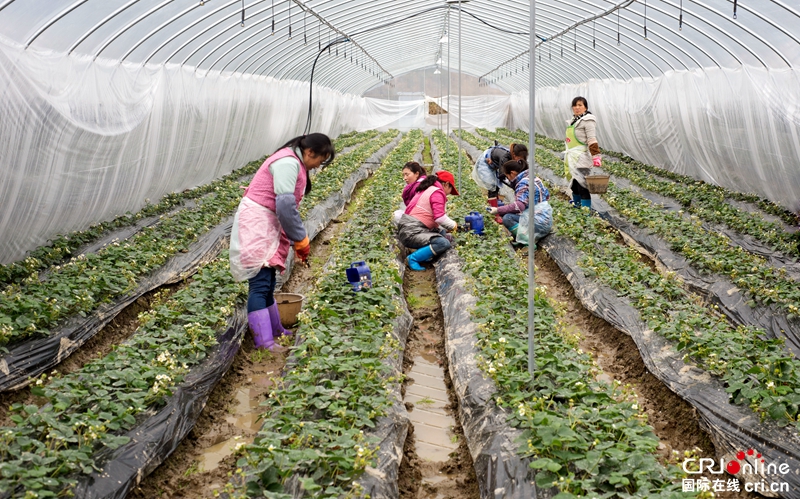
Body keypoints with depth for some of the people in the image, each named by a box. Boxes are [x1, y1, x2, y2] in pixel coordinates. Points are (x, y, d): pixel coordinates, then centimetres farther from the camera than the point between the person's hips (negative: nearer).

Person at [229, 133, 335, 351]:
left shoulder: (295, 164, 14)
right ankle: (264, 341, -15)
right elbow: (285, 205, -23)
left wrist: (298, 239, 13)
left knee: (267, 282, 17)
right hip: (255, 222, -10)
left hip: (267, 225, 10)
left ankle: (275, 329, 27)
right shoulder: (288, 162, -18)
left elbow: (288, 204, 17)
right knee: (260, 283, -13)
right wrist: (300, 239, -13)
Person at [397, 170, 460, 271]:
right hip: (411, 232, -11)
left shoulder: (426, 190, 23)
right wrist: (452, 225, 0)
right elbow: (439, 217, -18)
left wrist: (444, 229, 20)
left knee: (442, 233, 20)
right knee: (444, 243, -23)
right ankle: (413, 258, -18)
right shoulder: (437, 192, -8)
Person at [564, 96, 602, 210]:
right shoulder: (574, 120, 17)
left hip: (581, 158, -9)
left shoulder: (588, 120, -10)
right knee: (574, 184, 14)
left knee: (581, 185, -11)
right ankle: (576, 206, 27)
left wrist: (596, 156, -23)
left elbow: (592, 140, -17)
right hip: (572, 158, 9)